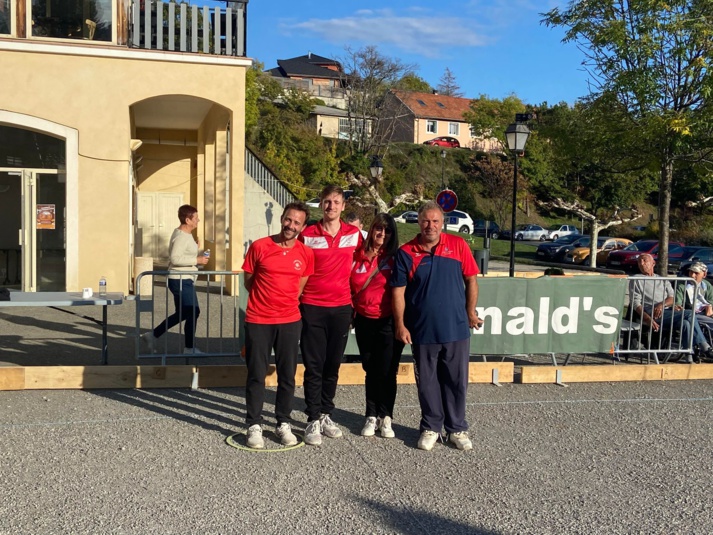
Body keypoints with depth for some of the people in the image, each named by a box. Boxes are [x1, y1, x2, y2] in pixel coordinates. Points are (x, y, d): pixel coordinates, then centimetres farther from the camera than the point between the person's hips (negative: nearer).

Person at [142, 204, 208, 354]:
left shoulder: (185, 234, 14)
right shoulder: (181, 236, -18)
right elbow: (175, 258, -27)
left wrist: (194, 246, 12)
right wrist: (197, 260, -23)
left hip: (183, 280, 11)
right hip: (181, 280, -11)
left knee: (182, 313, 17)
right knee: (193, 312, -3)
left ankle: (152, 335, 25)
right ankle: (190, 348, 8)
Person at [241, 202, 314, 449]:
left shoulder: (306, 254, 0)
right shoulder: (259, 247, -5)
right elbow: (248, 281, 5)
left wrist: (286, 303, 10)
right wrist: (264, 300, 9)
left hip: (290, 321, 2)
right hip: (258, 321, -2)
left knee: (287, 376, 9)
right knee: (256, 375, 4)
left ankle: (283, 424, 22)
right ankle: (254, 426, 15)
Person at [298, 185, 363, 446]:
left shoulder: (354, 234, 3)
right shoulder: (307, 235, -3)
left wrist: (354, 299, 14)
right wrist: (298, 297, -3)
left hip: (342, 307, 3)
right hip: (313, 307, -2)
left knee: (333, 365, 11)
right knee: (314, 366, 1)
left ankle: (326, 414, 24)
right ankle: (313, 420, 9)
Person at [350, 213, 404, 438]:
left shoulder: (395, 257, -3)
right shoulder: (358, 255, 5)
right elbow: (352, 285, 12)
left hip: (388, 321, -3)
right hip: (364, 320, 3)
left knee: (387, 371, -1)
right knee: (371, 370, 11)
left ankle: (385, 417, 12)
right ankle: (372, 417, 21)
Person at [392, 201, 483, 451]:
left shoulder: (458, 245, -1)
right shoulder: (406, 252, -3)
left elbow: (471, 280, 6)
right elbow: (398, 291, -2)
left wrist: (471, 313, 7)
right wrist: (400, 325, -5)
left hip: (456, 329, 1)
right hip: (422, 332, 0)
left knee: (456, 382, 11)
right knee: (427, 383, 10)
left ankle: (457, 428, 26)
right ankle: (431, 428, 26)